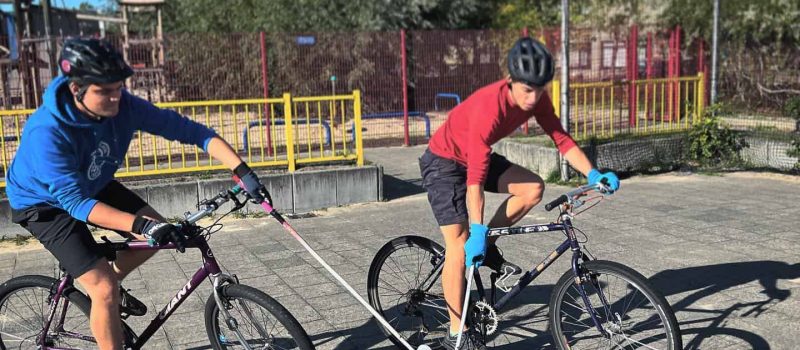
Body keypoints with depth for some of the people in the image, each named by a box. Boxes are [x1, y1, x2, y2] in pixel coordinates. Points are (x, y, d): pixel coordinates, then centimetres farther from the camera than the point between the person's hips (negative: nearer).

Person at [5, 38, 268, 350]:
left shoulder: (123, 106, -24)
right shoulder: (47, 132, -38)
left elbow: (188, 130, -24)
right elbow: (75, 201, -39)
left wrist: (243, 171, -34)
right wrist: (142, 225, -52)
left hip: (93, 185, 6)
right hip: (44, 201, -6)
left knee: (160, 235, -1)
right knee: (104, 289, -16)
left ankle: (107, 285, 23)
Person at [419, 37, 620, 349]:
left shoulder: (537, 99, -14)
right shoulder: (489, 105, -36)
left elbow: (561, 138, -8)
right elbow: (476, 176, -37)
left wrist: (593, 174, -22)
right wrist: (478, 230, -37)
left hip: (478, 156, 7)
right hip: (444, 161, -7)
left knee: (533, 188, -13)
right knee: (460, 244, -12)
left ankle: (487, 249, 7)